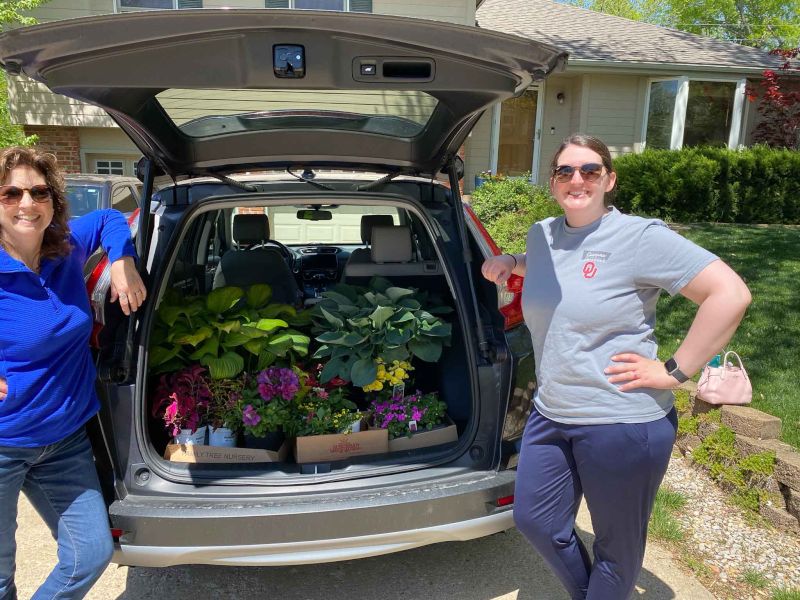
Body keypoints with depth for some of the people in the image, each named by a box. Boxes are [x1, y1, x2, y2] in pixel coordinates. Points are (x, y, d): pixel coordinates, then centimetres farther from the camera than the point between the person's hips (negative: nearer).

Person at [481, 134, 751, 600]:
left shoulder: (640, 237, -16)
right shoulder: (542, 234, 5)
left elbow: (731, 294, -20)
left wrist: (674, 372, -19)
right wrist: (509, 263, 10)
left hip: (622, 423, -7)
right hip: (551, 413, 7)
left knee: (617, 545, 13)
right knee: (534, 521, 18)